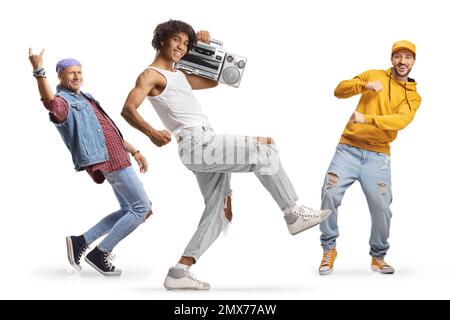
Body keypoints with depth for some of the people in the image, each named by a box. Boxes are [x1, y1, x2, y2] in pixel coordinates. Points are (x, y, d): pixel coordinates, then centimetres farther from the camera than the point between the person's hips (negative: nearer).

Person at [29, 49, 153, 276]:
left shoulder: (84, 99, 20)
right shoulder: (62, 102, -10)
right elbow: (50, 102, -38)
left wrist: (134, 151, 23)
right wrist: (38, 71, -51)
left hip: (115, 157, 10)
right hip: (109, 159, -10)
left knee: (129, 211, 15)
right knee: (141, 208, -6)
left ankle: (80, 242, 12)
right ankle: (100, 253, -2)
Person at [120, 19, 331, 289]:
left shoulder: (179, 76, 27)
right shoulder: (151, 75, 0)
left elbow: (213, 81, 38)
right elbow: (128, 109, -15)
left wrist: (206, 47, 27)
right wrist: (151, 132, -33)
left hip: (209, 146, 10)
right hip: (197, 145, -10)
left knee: (218, 211, 5)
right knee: (264, 150, -13)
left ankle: (179, 272, 3)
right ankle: (294, 214, -7)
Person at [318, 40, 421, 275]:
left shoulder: (413, 96, 8)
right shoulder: (373, 75, 10)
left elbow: (401, 120, -12)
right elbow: (340, 91, 4)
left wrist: (367, 119, -28)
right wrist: (365, 85, -15)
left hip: (378, 155, 0)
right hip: (349, 148, 0)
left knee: (381, 207, -5)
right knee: (330, 194, -13)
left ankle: (378, 256, 18)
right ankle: (329, 249, 5)